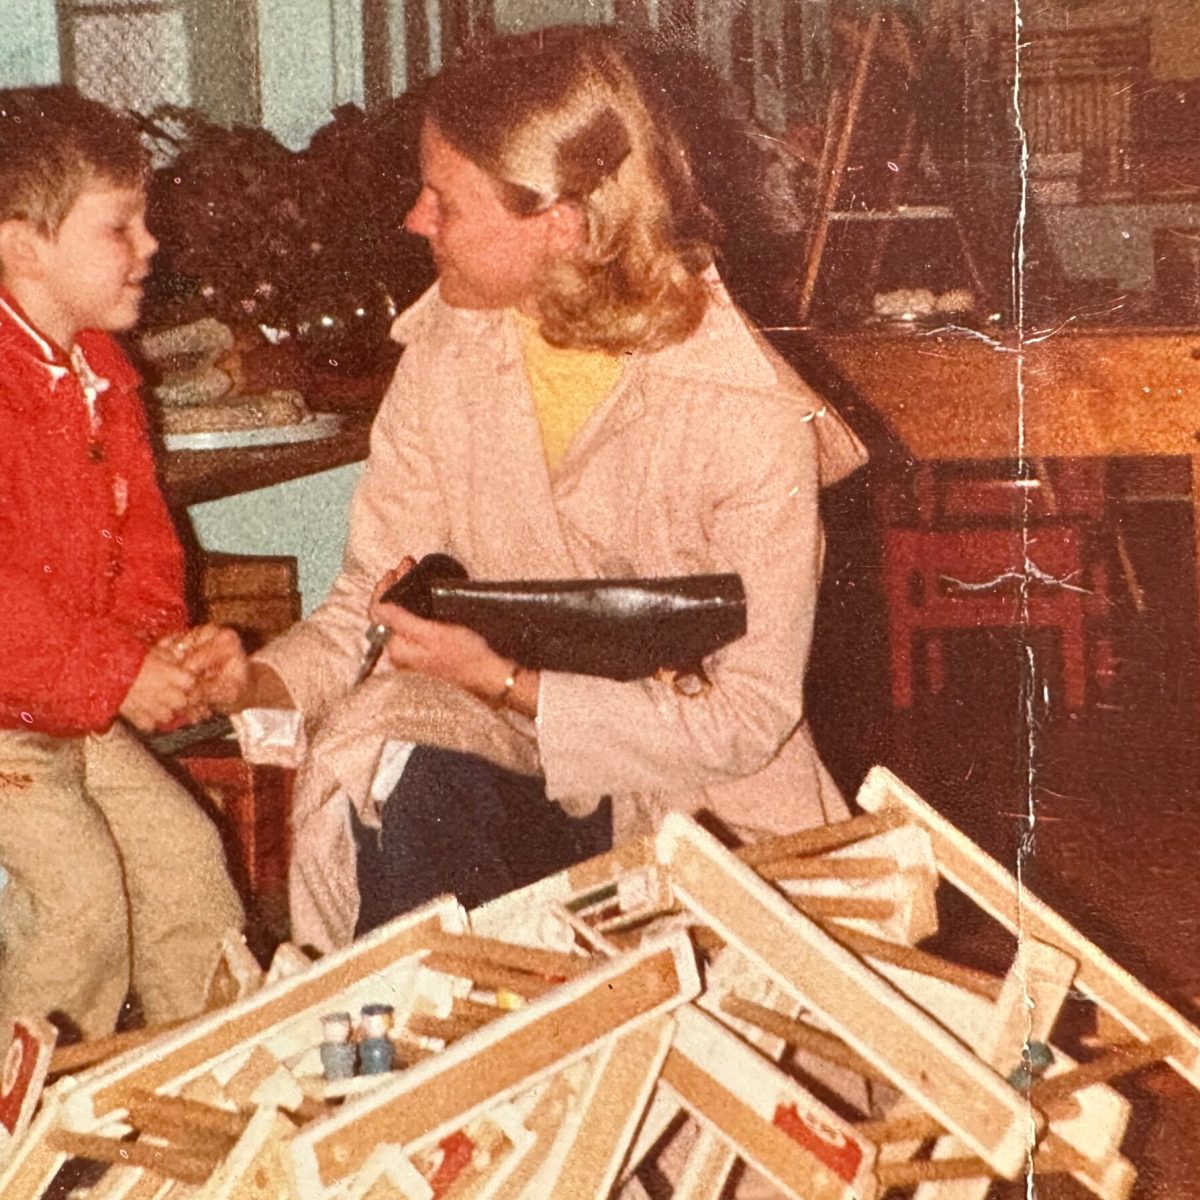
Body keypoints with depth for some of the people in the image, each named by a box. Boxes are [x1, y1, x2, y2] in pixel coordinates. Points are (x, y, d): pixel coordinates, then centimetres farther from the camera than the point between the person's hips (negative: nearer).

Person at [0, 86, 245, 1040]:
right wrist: (118, 675, -24)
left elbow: (141, 539, 14)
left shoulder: (103, 375, 8)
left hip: (79, 714, 9)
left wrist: (164, 647, -5)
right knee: (79, 886, -19)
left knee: (184, 848, 6)